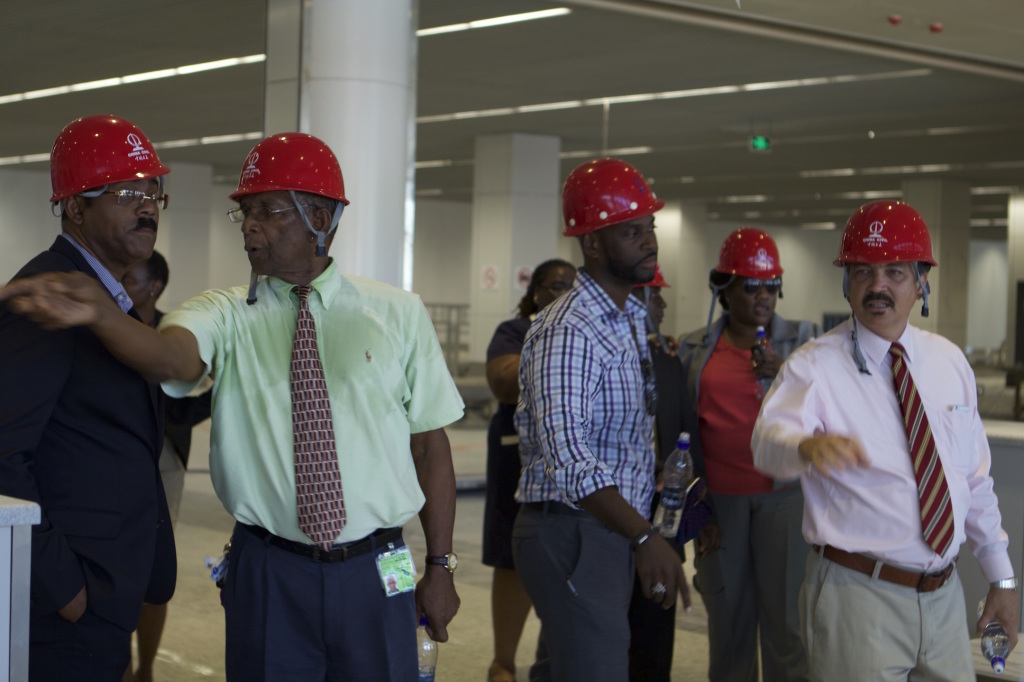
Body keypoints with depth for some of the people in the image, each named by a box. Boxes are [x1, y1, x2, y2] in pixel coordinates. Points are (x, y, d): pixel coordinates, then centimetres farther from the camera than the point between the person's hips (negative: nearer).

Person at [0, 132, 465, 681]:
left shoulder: (398, 314, 2)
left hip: (376, 574, 0)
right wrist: (96, 315, -45)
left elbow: (430, 444, 4)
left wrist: (440, 566, 3)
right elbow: (169, 356, -24)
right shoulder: (225, 316, -1)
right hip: (269, 574, 0)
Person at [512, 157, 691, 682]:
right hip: (573, 533, -10)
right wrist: (643, 536, -36)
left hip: (612, 533, 10)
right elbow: (567, 455, -29)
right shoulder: (568, 331, -18)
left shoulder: (631, 317, 14)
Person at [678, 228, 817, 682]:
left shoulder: (804, 340, 6)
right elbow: (685, 428, 12)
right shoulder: (695, 349, 9)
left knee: (787, 619, -4)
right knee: (727, 617, 7)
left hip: (785, 496, -2)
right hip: (720, 503, 2)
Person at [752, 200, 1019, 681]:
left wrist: (1002, 578, 15)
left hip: (944, 597, 5)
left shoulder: (949, 362, 7)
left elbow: (975, 479, 14)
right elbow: (768, 441, -29)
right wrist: (808, 445, -51)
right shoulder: (815, 366, -9)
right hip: (856, 594, -5)